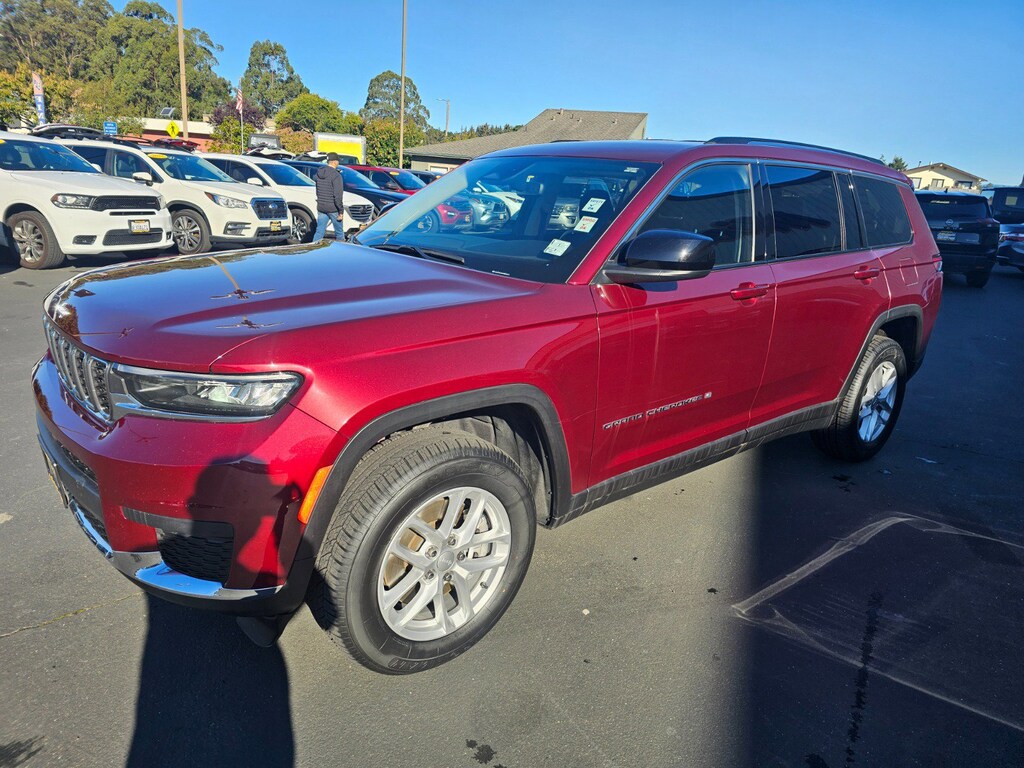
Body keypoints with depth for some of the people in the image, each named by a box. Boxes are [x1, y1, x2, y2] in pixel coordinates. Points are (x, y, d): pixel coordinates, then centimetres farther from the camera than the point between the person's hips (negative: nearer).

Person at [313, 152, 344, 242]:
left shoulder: (319, 173, 8)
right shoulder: (336, 175, -16)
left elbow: (317, 191, 16)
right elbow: (337, 195, -19)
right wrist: (340, 211, -14)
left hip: (321, 207, 7)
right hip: (333, 208, -6)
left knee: (319, 232, 8)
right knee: (339, 232, 8)